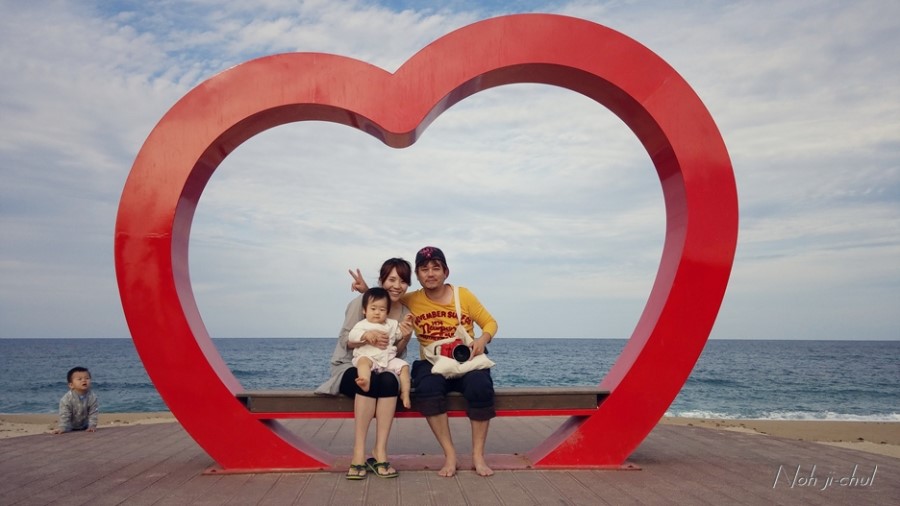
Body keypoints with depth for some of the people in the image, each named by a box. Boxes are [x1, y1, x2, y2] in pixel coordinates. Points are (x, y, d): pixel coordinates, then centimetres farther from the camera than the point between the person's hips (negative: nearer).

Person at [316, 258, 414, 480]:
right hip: (351, 368, -3)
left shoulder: (405, 314, 6)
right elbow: (345, 341, -8)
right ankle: (359, 452, -33)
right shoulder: (361, 303, -7)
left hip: (383, 370, 3)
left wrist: (405, 338, -15)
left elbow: (397, 355, 8)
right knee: (369, 380, -37)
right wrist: (365, 336, -30)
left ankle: (380, 452, -32)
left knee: (389, 381, -34)